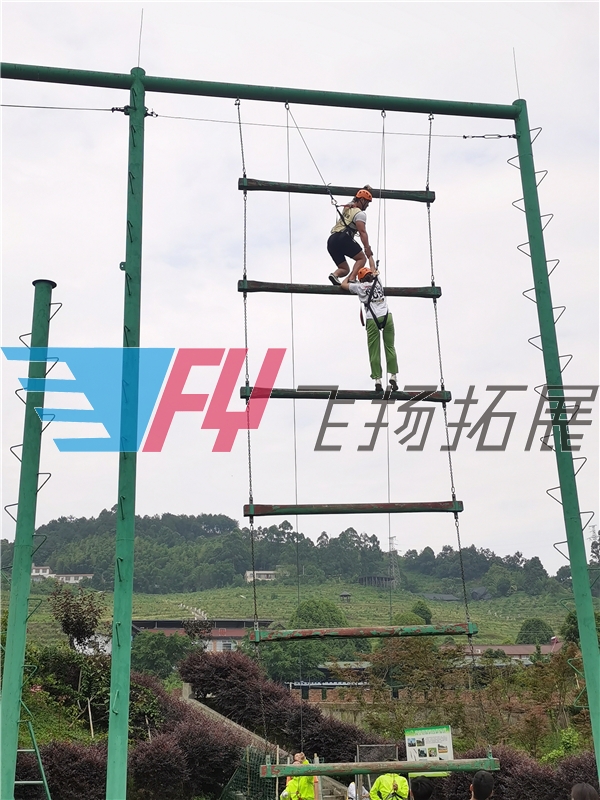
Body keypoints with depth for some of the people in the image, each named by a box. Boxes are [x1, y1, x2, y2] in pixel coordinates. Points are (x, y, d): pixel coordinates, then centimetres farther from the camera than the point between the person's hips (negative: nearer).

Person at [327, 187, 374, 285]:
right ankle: (352, 278, -21)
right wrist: (367, 248, -18)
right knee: (362, 258, 3)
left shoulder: (347, 208, 27)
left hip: (331, 241, 8)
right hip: (343, 238, -8)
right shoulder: (360, 213, 3)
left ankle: (334, 274, -21)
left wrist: (366, 189, 59)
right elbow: (362, 232, -11)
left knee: (345, 269, 12)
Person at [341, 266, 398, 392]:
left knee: (374, 352, 2)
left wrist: (351, 274, 43)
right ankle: (393, 377, 1)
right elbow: (375, 272, 46)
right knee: (390, 347, 8)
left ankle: (377, 380, -3)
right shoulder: (377, 281, 21)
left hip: (372, 320, -2)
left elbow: (343, 284, 31)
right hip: (387, 317, 2)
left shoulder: (359, 287, 14)